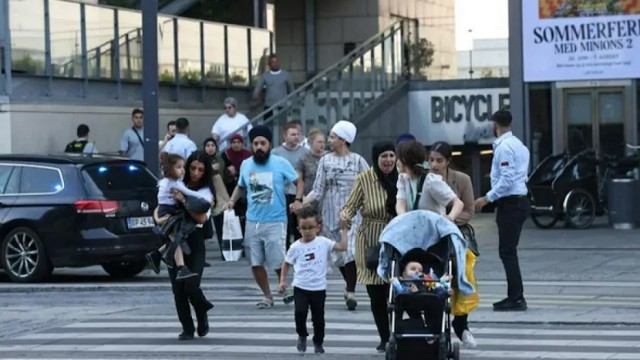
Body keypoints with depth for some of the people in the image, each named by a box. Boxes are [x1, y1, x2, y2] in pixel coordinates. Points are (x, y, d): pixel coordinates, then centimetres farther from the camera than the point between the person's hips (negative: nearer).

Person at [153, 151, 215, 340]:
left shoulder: (206, 192, 1)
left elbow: (201, 218, -13)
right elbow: (158, 209, 10)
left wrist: (184, 201, -21)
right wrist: (158, 219, -11)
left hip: (194, 241, -3)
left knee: (191, 286, -13)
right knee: (178, 288, 1)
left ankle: (202, 313, 20)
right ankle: (187, 328, 12)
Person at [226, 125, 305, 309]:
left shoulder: (280, 163, -5)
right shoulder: (246, 165, 7)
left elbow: (299, 183, 1)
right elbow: (241, 187, 23)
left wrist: (297, 200, -16)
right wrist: (232, 200, 5)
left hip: (276, 221, -4)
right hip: (252, 222, 4)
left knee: (278, 262, -5)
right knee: (255, 263, 6)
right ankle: (267, 296, 21)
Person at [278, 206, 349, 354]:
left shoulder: (323, 243, -4)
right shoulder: (296, 247, -1)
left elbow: (343, 247, -11)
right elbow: (287, 263, 10)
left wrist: (344, 230, -12)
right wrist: (283, 280, 3)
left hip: (319, 288, 0)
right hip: (300, 288, 0)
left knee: (318, 317, 7)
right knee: (300, 312, -19)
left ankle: (318, 342, 29)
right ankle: (302, 336, 8)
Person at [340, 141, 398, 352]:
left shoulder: (400, 178, -1)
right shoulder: (364, 179, -7)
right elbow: (351, 205, -5)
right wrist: (345, 215, -25)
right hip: (371, 243, 0)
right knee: (376, 295, 5)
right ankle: (384, 338, 20)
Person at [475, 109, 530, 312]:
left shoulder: (504, 147, -15)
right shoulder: (518, 144, 14)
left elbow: (506, 179, -21)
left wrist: (488, 198, -17)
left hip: (510, 204, -10)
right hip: (519, 201, 10)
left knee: (507, 252, -7)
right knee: (509, 251, 14)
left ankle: (516, 298, -7)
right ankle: (515, 296, 17)